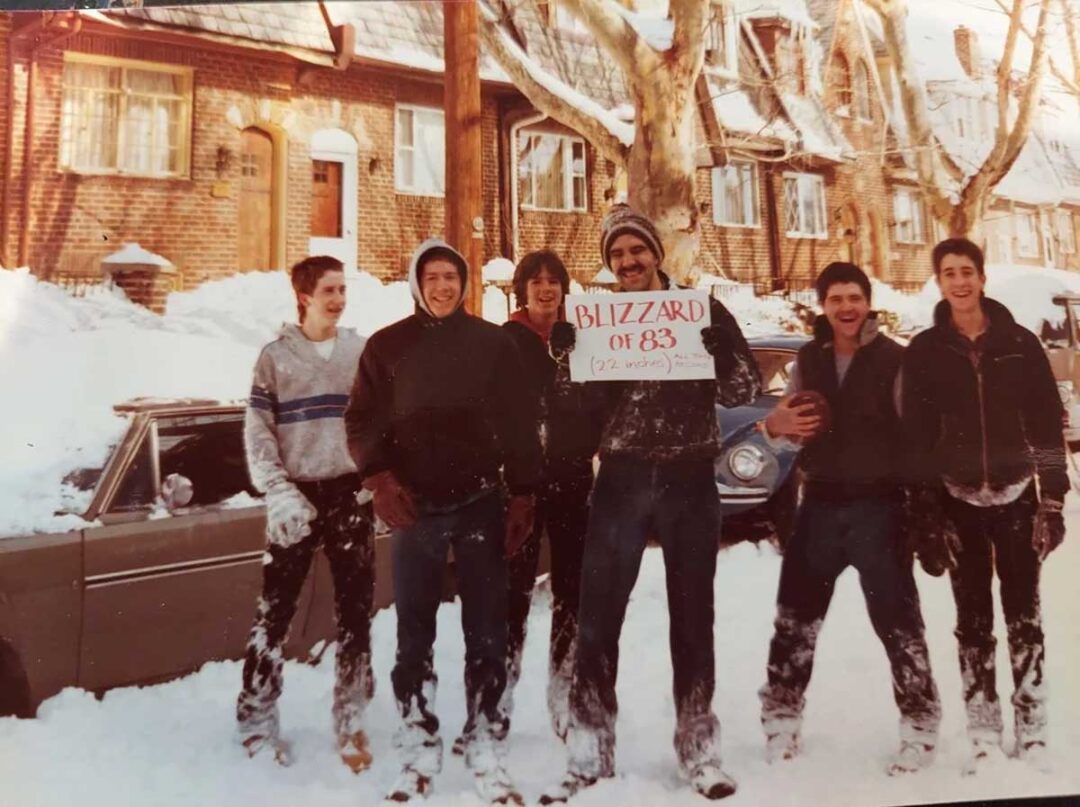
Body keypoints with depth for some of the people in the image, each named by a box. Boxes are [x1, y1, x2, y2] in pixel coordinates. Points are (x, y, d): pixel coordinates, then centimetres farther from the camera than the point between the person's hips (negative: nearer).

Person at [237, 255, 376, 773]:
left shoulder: (362, 351, 8)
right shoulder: (276, 356, 3)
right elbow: (257, 433, -1)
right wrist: (280, 494, -11)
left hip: (351, 495, 2)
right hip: (296, 498, -1)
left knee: (355, 612, 5)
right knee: (275, 611, 3)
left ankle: (351, 723, 18)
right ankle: (256, 721, 18)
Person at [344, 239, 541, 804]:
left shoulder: (494, 343, 5)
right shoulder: (387, 345, 6)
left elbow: (520, 424, 3)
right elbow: (361, 420, 4)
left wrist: (523, 496, -2)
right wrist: (380, 478, -11)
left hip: (481, 505, 0)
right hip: (415, 508, 1)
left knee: (487, 634, 4)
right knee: (414, 635, 8)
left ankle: (487, 756, 16)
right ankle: (418, 755, 22)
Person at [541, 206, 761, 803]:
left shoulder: (702, 311, 3)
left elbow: (743, 393, -1)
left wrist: (720, 341, -20)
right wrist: (563, 353, -15)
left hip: (690, 482, 0)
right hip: (621, 481, 1)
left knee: (692, 618, 9)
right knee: (596, 619, 1)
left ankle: (699, 750, 25)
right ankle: (589, 753, 16)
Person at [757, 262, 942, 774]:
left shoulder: (894, 359, -6)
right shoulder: (808, 359, 7)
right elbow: (790, 420, 15)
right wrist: (776, 423, -8)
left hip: (878, 505, -4)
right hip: (820, 503, 4)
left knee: (896, 618, 5)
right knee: (794, 614, 10)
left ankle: (920, 726, 24)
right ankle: (782, 718, 27)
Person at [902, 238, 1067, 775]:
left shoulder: (1020, 343, 1)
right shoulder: (923, 352, 0)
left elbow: (1049, 425, 2)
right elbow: (917, 438, -2)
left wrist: (1052, 500, -4)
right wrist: (929, 515, -6)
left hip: (1017, 497, 1)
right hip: (960, 503, 0)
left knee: (1024, 614, 8)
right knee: (973, 619, 6)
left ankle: (1032, 733, 19)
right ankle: (983, 737, 16)